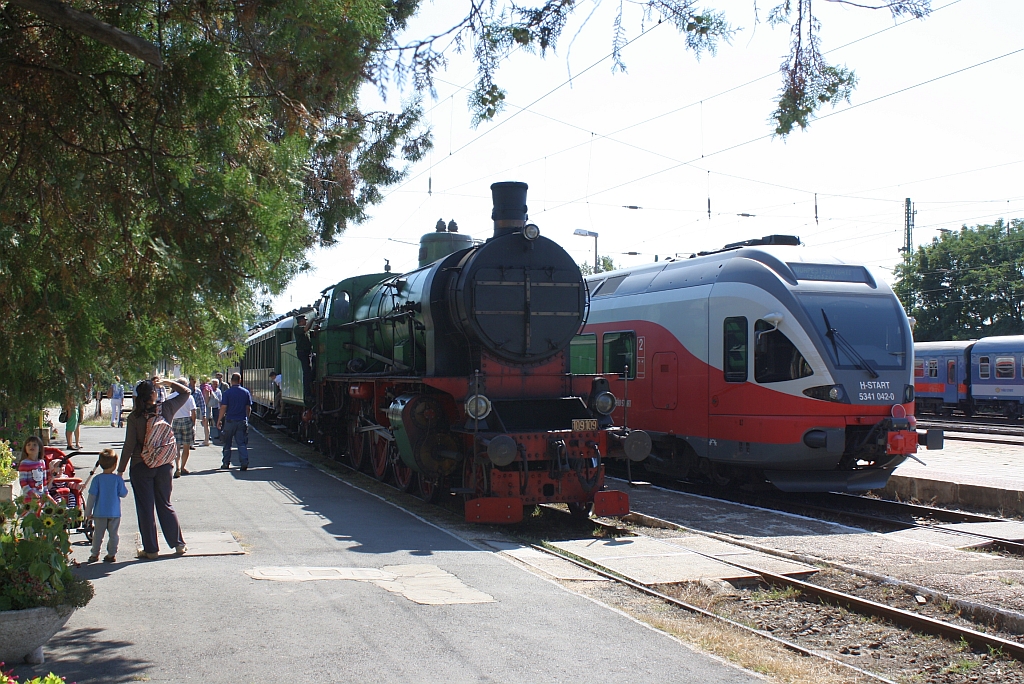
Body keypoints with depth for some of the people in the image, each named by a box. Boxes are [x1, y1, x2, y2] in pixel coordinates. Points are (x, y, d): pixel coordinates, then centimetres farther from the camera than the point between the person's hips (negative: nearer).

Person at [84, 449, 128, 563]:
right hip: (114, 513, -1)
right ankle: (111, 554, 11)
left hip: (99, 513, 1)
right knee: (113, 534, 9)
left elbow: (92, 496, -4)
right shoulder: (118, 479, -8)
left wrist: (88, 512, 3)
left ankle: (95, 554, 16)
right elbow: (123, 494, 0)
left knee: (98, 534, 11)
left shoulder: (97, 479, -6)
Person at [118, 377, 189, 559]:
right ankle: (178, 544, 17)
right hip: (164, 466, 3)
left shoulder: (134, 416, -10)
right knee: (165, 505, 16)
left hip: (141, 467, -3)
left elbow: (129, 445, -9)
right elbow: (185, 392, 11)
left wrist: (121, 469, -3)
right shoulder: (166, 409, -5)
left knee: (145, 508, 5)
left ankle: (151, 549, 8)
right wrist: (168, 382, 11)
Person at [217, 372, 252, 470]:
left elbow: (223, 408, -8)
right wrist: (246, 418, 19)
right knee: (241, 443, 3)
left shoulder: (227, 393, -7)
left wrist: (219, 420, 0)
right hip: (242, 421, 2)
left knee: (227, 443, 12)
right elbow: (248, 408, 7)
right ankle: (244, 463, -10)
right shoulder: (246, 392, 3)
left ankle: (226, 463, 17)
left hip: (230, 421, -2)